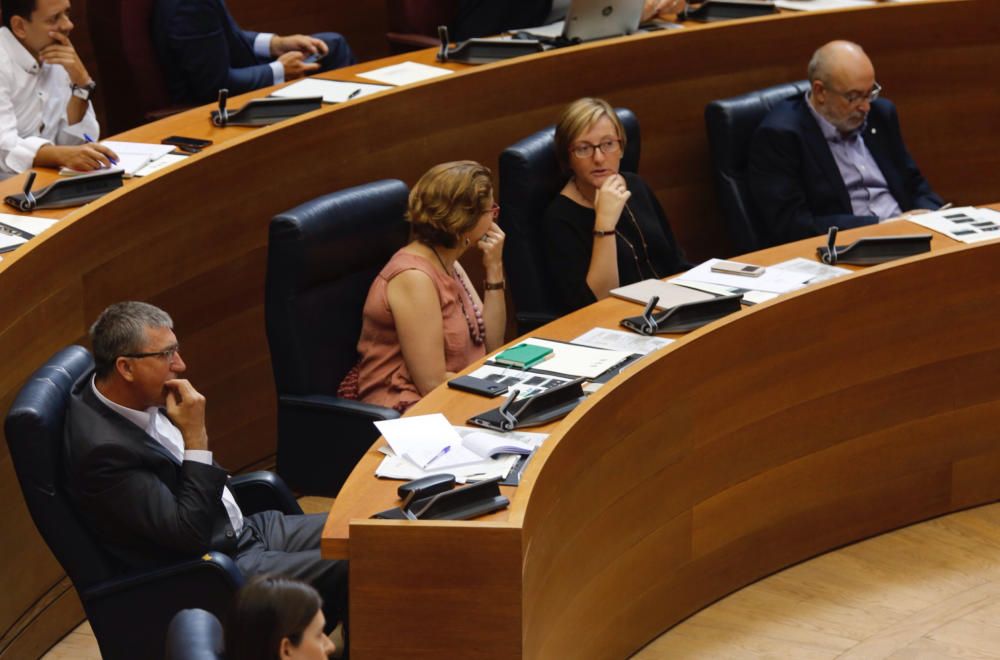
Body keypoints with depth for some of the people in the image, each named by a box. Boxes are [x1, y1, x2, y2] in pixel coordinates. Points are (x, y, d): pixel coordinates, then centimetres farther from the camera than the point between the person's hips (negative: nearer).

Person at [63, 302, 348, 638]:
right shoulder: (103, 449, -28)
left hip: (238, 530, 10)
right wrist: (195, 436, -25)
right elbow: (189, 534, -25)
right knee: (347, 571, -18)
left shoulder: (141, 395, 0)